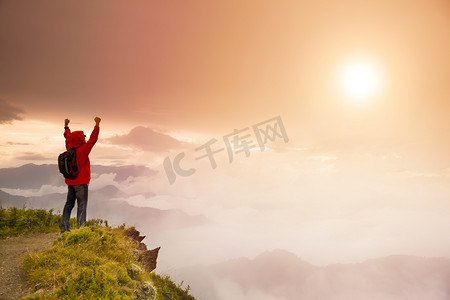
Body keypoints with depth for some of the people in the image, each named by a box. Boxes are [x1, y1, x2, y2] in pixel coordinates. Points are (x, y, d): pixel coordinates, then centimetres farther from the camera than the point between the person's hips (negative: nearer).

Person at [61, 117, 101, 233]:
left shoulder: (69, 149, 4)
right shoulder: (82, 150, -16)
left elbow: (68, 137, 20)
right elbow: (92, 139, -18)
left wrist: (66, 127, 35)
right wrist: (97, 124, -17)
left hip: (70, 182, 8)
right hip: (80, 182, -8)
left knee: (69, 204, 15)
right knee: (82, 205, -4)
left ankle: (64, 227, 18)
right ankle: (81, 227, -7)